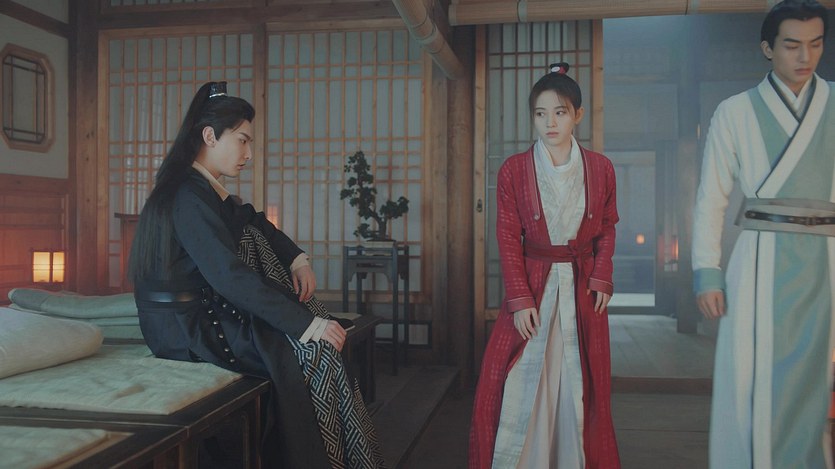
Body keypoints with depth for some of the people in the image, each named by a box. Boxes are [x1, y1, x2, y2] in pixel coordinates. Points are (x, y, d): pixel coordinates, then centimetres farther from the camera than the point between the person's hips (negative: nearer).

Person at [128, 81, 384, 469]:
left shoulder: (208, 189, 9)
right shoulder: (187, 196, -21)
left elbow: (256, 223, 21)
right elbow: (230, 277, -29)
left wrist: (297, 259, 2)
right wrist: (305, 323, -28)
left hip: (206, 305, 10)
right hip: (184, 325, -10)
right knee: (307, 350, -16)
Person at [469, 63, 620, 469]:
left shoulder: (600, 169, 1)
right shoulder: (513, 171, -5)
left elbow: (606, 230, 10)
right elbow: (508, 239, -5)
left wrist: (601, 279, -2)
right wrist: (520, 300, -11)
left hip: (582, 290, 2)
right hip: (531, 286, -1)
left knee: (580, 388, 9)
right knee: (521, 387, -1)